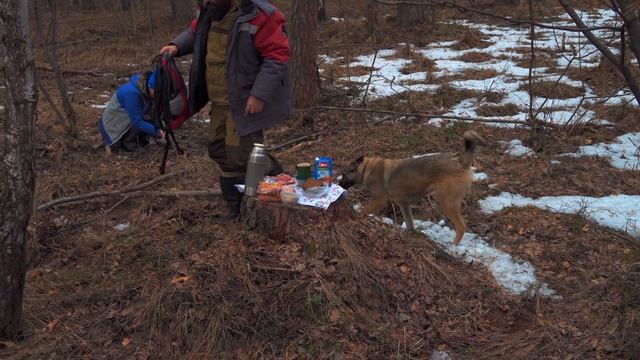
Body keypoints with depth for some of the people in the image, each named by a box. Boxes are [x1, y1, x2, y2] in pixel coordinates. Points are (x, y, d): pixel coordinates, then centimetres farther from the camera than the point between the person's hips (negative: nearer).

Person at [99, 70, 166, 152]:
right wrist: (157, 131, -41)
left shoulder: (148, 92, -10)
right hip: (113, 124, -7)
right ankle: (127, 142, -4)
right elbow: (137, 122, -34)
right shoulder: (131, 92, -32)